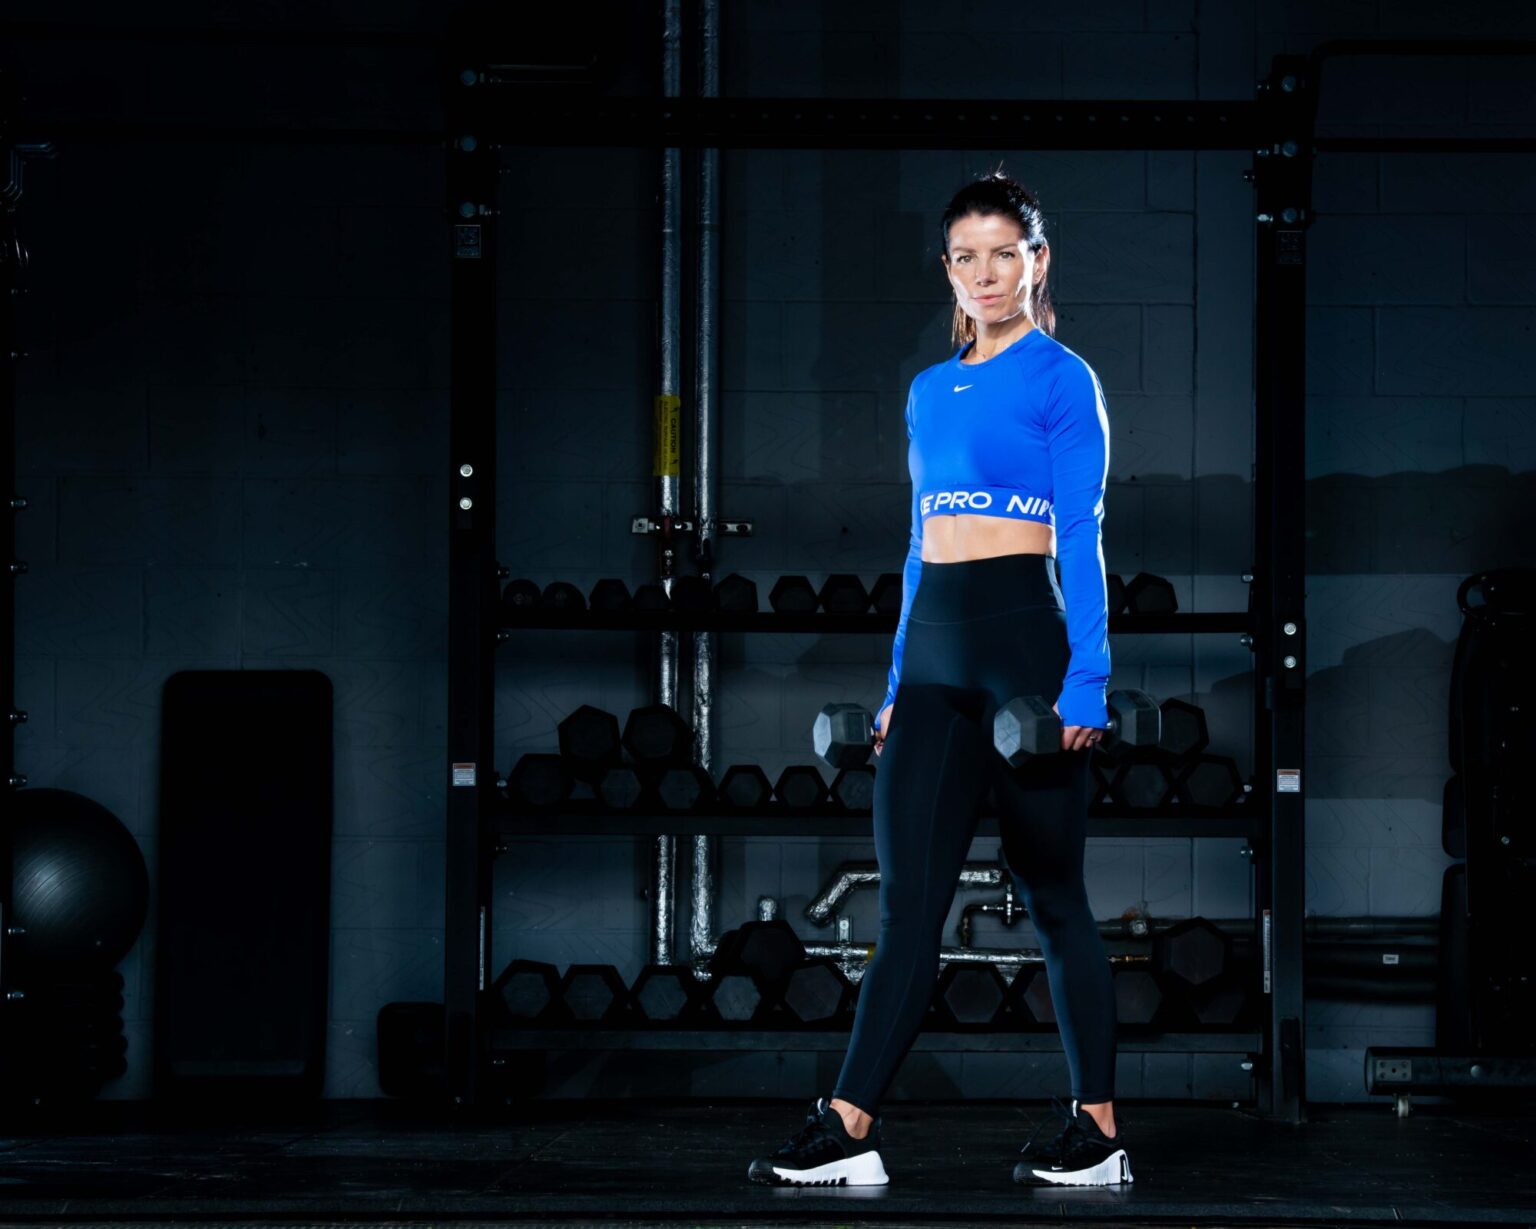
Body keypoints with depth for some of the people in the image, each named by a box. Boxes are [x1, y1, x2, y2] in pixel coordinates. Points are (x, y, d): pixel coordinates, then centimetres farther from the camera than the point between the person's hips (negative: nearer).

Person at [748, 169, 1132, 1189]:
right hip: (934, 644, 6)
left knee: (1053, 893, 0)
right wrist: (899, 684, 17)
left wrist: (1087, 682, -15)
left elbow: (1082, 539, -8)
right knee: (909, 900, 0)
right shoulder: (931, 391, 17)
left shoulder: (1060, 379, -3)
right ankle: (849, 1132, -5)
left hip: (1024, 633, -6)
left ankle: (1099, 1131, 8)